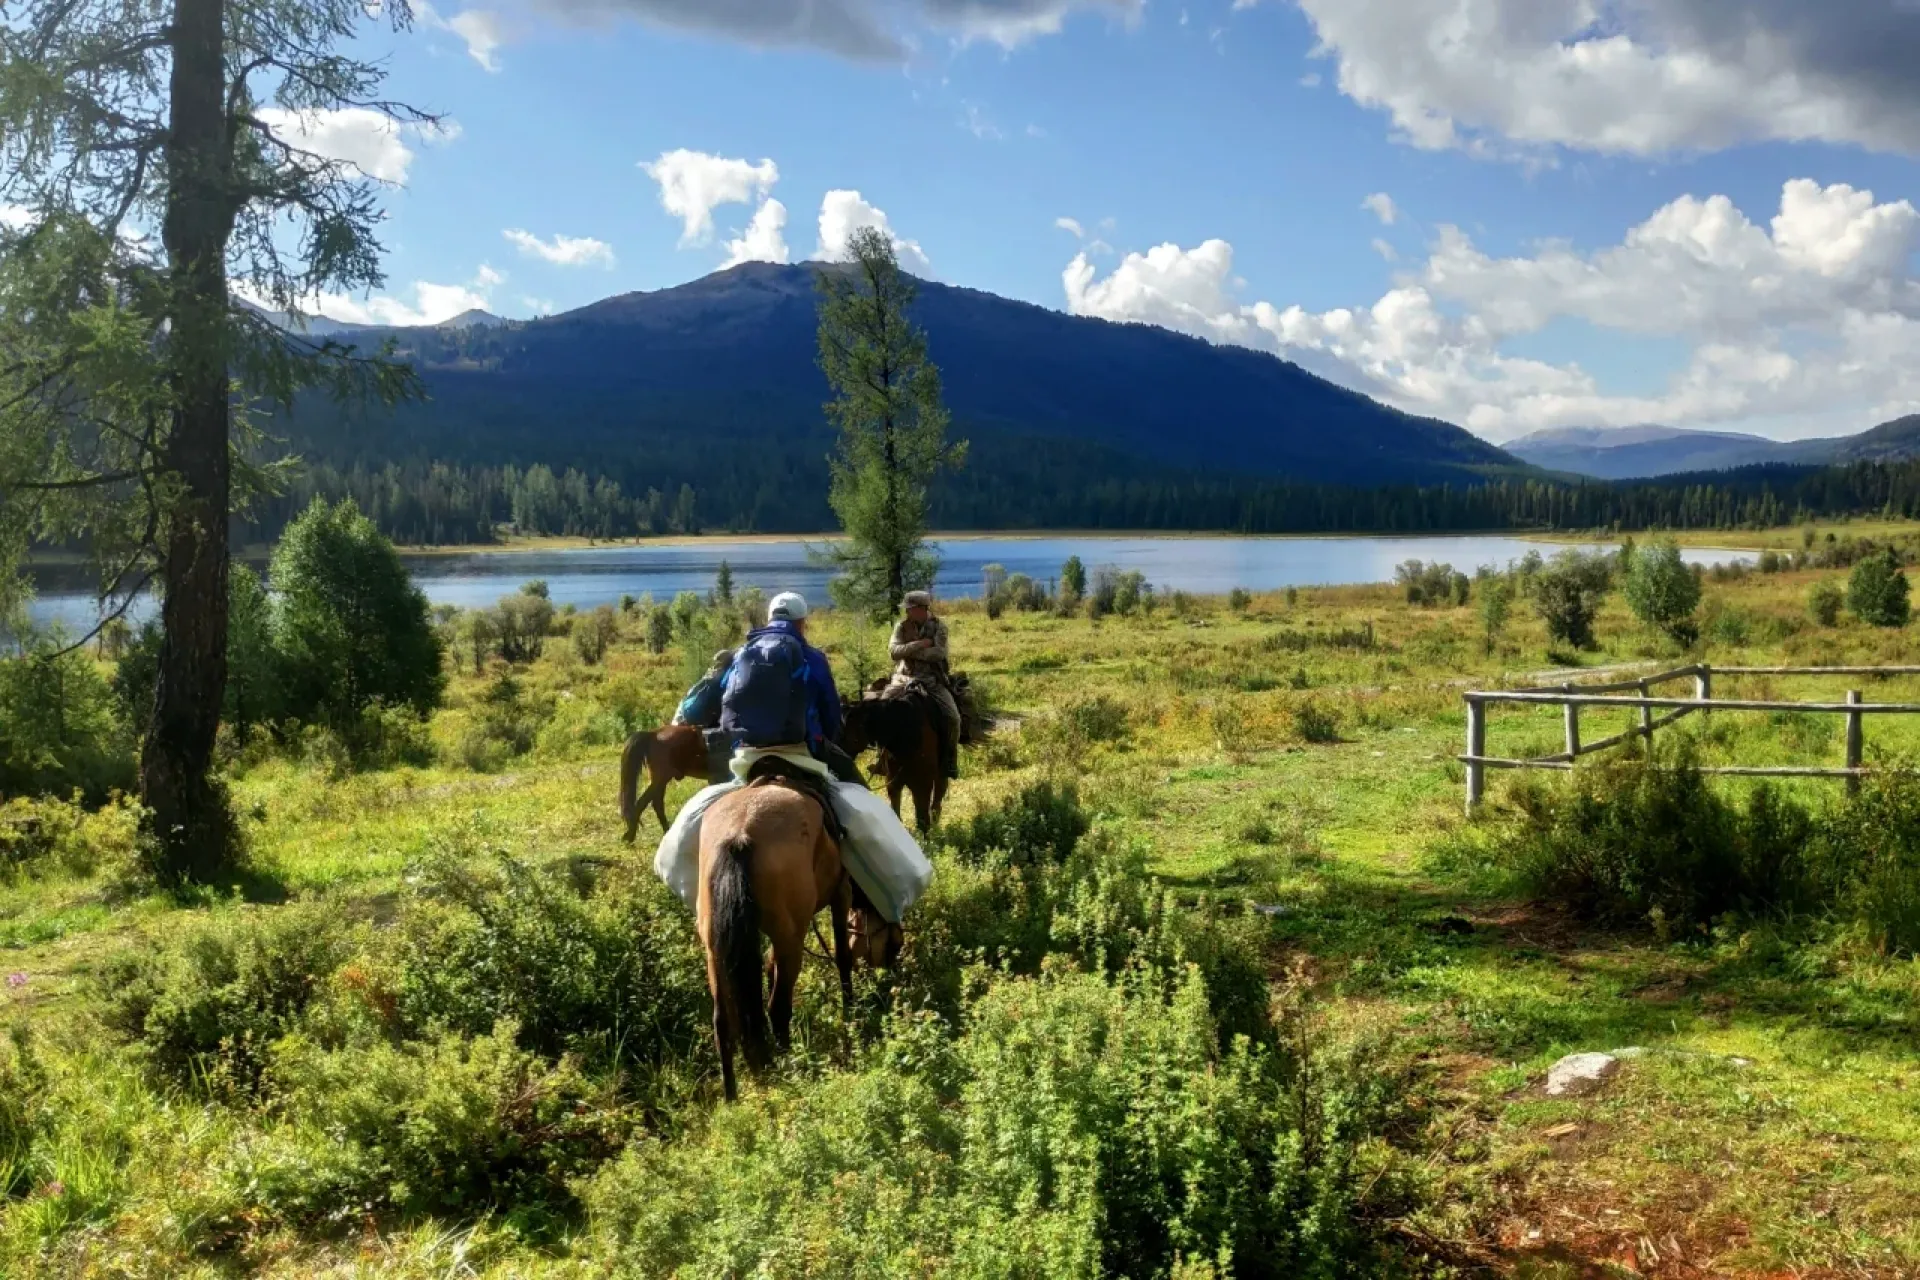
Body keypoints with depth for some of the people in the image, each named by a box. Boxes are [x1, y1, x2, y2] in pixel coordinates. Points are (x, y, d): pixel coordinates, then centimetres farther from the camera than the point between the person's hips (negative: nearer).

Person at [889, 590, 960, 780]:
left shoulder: (938, 626, -4)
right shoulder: (902, 626, 1)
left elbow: (940, 652, -18)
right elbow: (893, 651, -12)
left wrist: (911, 652, -17)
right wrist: (919, 644, -21)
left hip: (933, 680, -1)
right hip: (905, 678, 2)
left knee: (952, 717, -17)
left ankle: (949, 762, 1)